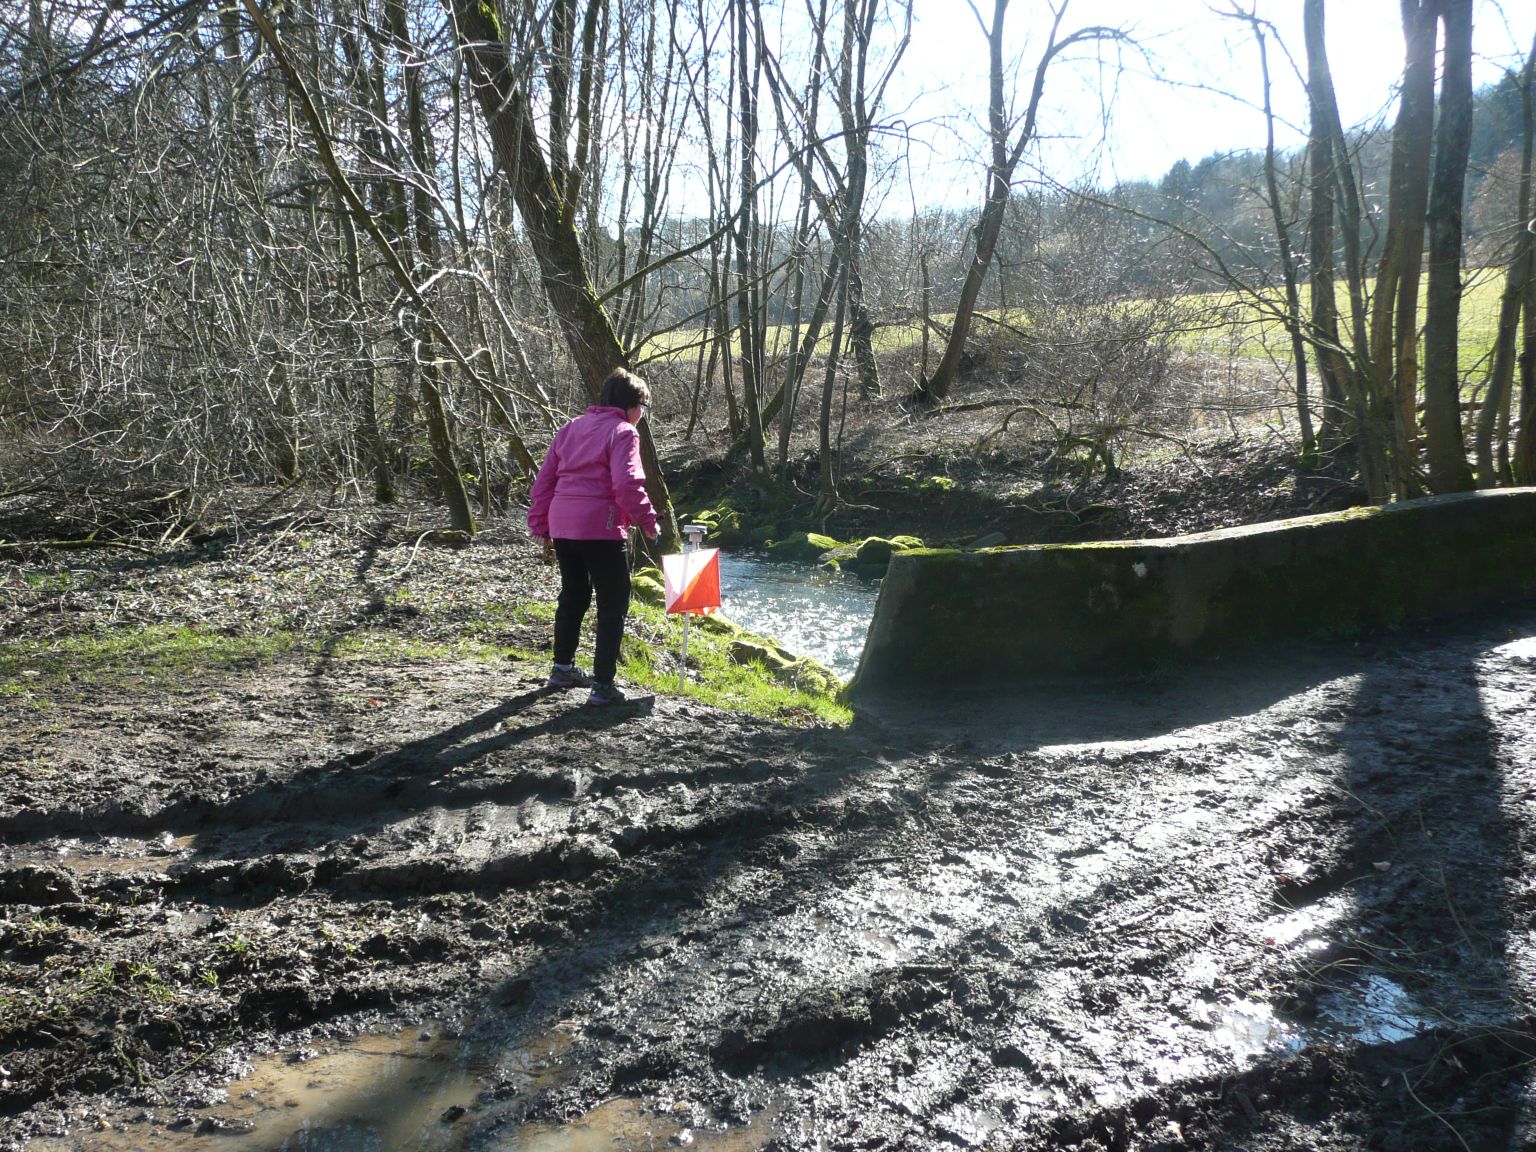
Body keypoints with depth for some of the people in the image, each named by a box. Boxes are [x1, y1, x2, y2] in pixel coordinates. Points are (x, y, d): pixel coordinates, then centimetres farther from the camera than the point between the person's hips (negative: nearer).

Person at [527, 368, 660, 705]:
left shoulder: (571, 428, 17)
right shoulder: (622, 432, -6)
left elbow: (544, 478, 16)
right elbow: (627, 484, -19)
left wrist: (540, 523, 20)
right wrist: (648, 521, -9)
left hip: (562, 526, 8)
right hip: (601, 528, -7)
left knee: (573, 595, 23)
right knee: (613, 604, 2)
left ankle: (563, 668, 34)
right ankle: (603, 684, -1)